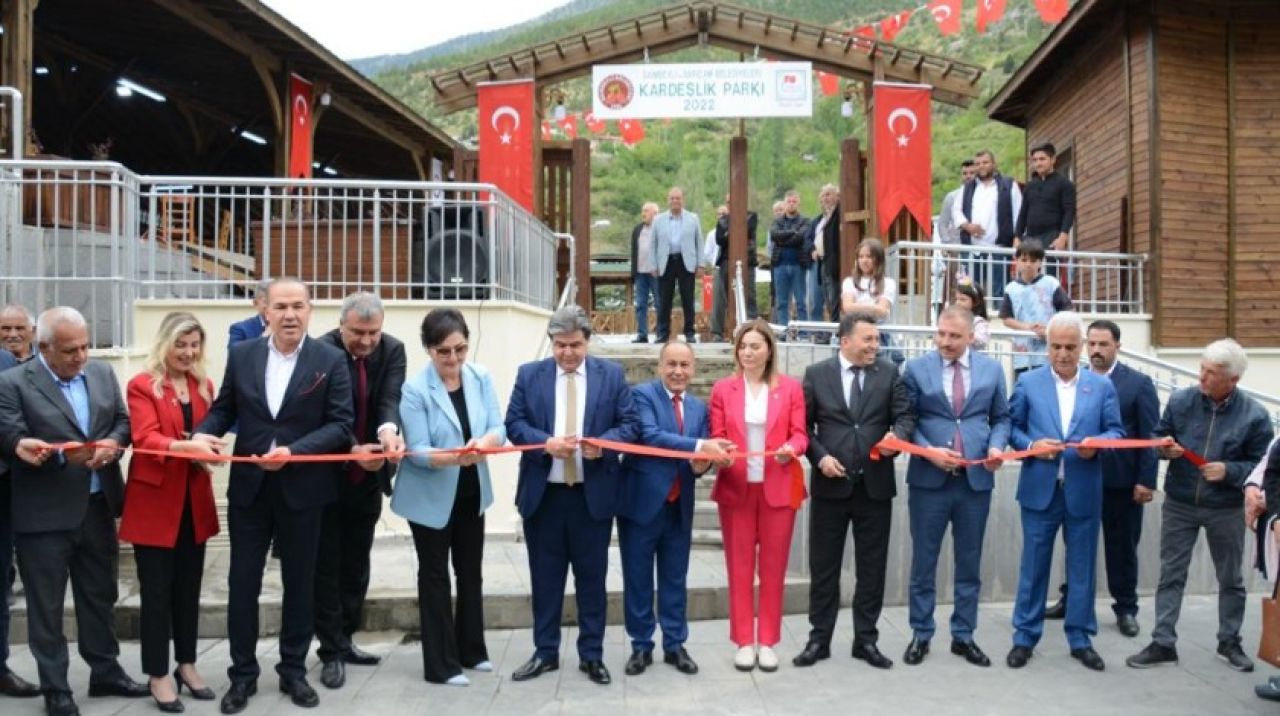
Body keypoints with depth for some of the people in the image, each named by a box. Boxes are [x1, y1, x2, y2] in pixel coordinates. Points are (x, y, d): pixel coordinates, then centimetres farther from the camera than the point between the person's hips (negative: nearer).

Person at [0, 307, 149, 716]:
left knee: (100, 595, 17)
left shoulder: (103, 374, 7)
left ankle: (105, 673, 31)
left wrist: (113, 443, -13)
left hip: (98, 506, 5)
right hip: (44, 514, -5)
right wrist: (66, 455, -28)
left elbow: (123, 420, 8)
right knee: (46, 605, 6)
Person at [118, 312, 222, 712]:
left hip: (194, 500, 5)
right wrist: (187, 445, -36)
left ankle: (186, 665, 25)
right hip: (154, 501, -5)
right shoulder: (141, 386, -7)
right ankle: (158, 675, 12)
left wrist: (208, 446, -10)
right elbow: (145, 439, -19)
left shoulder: (204, 386, 9)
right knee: (157, 591, 2)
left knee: (189, 588, 13)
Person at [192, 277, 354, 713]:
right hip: (249, 488, 2)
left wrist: (293, 452, -21)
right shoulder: (241, 355, 3)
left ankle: (293, 671, 27)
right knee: (242, 583, 8)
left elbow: (341, 424, -9)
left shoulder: (331, 360, -5)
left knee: (299, 583, 11)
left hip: (302, 490, -2)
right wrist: (203, 432, -13)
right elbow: (224, 408, 9)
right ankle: (243, 674, 24)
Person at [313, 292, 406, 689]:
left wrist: (388, 429, -41)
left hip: (367, 477, 4)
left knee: (356, 563, 15)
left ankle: (344, 639, 29)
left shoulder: (392, 350, -5)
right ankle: (332, 651, 13)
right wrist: (353, 449, -37)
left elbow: (390, 399, -18)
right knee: (327, 564, 3)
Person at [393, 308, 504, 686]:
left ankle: (471, 650, 32)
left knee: (470, 572, 16)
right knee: (435, 575, 6)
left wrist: (483, 443, -32)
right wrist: (453, 457, -40)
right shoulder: (415, 389, -19)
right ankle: (440, 664, 16)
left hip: (471, 493, 5)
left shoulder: (481, 377, -7)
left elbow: (498, 429, -9)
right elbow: (417, 451, -22)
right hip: (431, 497, -5)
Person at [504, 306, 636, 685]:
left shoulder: (612, 374, 2)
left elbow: (629, 424, 0)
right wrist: (545, 443, -17)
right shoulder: (529, 374, 4)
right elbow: (514, 423, 0)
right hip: (543, 492, 1)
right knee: (545, 577, 10)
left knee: (591, 577, 8)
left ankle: (592, 655, 21)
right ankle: (545, 652, 23)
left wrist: (604, 443, -19)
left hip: (594, 493, -1)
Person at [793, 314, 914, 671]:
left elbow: (905, 416, 0)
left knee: (872, 568, 9)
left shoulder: (889, 372, 3)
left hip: (876, 484, 1)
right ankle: (819, 639, 19)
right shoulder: (817, 373, 0)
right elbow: (803, 425, 2)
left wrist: (896, 436, -21)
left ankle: (866, 640, 22)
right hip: (831, 484, -1)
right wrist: (819, 457, -12)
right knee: (824, 566, 7)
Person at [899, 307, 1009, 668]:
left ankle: (963, 636, 23)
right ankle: (921, 634, 19)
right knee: (924, 561, 7)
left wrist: (996, 446, -10)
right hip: (929, 479, -2)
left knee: (970, 563, 11)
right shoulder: (916, 368, -1)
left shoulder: (992, 369, 5)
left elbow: (1001, 417, 10)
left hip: (976, 478, 2)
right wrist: (929, 451, -16)